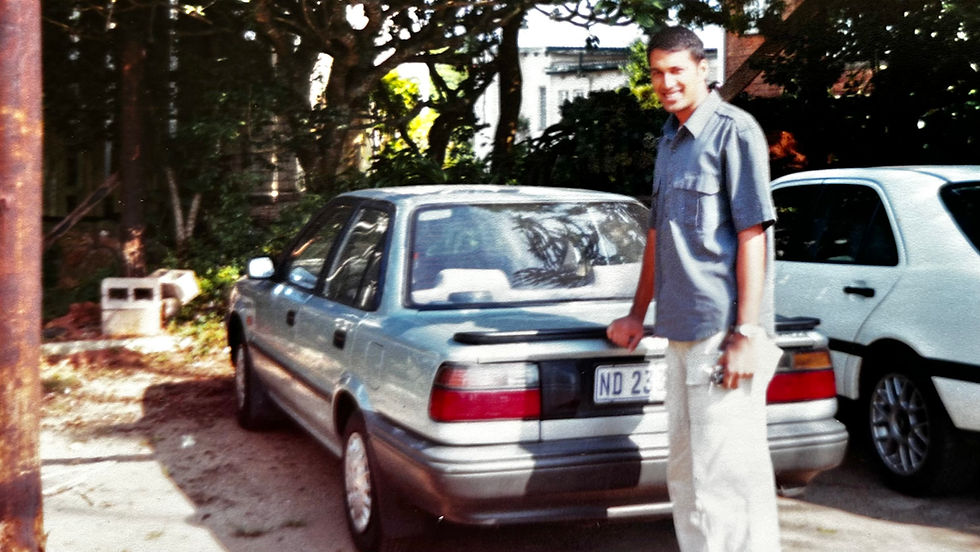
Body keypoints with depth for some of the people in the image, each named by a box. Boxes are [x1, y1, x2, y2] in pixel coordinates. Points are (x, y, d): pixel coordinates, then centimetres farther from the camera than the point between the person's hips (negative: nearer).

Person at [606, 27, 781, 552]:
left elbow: (752, 233, -13)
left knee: (726, 474, -7)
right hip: (681, 331, 9)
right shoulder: (669, 141, 18)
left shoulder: (734, 130, -7)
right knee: (686, 473, 14)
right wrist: (638, 315, 24)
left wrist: (745, 332, -18)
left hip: (722, 331, -9)